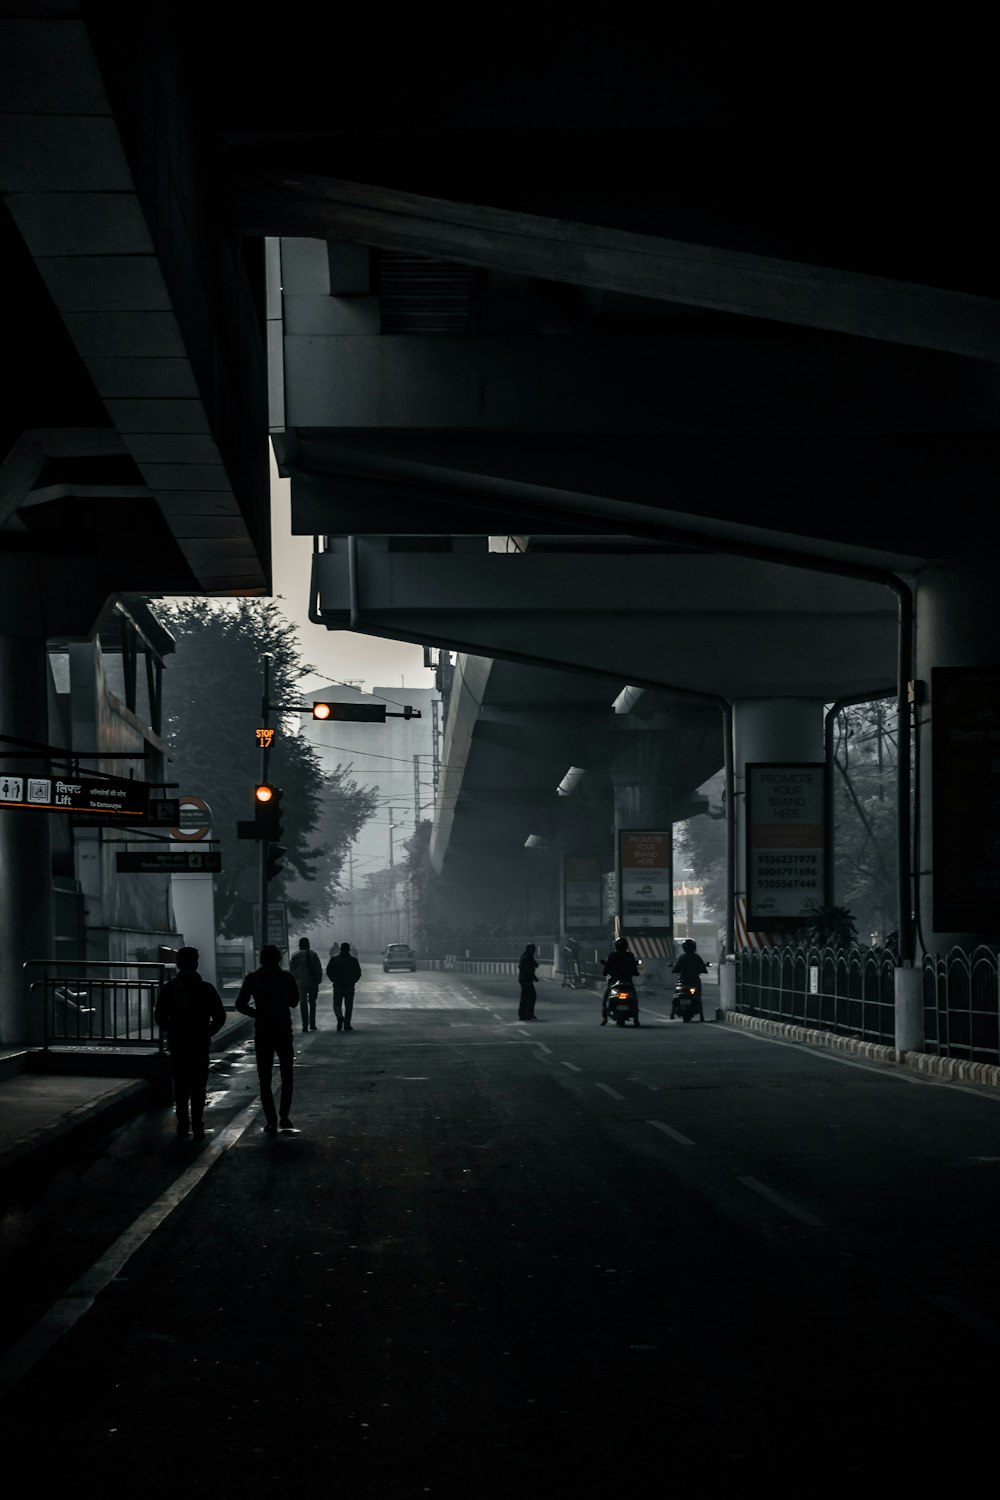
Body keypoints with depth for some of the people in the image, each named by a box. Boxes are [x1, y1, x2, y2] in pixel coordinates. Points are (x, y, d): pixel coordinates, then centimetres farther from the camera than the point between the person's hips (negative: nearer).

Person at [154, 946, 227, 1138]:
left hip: (177, 1043, 1)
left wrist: (172, 1031, 13)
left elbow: (159, 1017, -2)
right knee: (198, 1085, 3)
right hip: (200, 1043, -1)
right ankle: (197, 1125, -3)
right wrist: (208, 1032, 8)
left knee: (180, 1085, 11)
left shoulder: (168, 988, -2)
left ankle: (183, 1124, 9)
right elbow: (220, 1016, -5)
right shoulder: (206, 988, -5)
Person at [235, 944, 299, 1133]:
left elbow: (240, 1004, -7)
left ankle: (271, 1122, 0)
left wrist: (257, 1013, 6)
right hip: (283, 1032, 0)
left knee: (265, 1079, 6)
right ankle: (283, 1117, 7)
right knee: (287, 1075, 16)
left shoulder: (252, 979, -4)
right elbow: (294, 1001, 7)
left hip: (262, 1033, 0)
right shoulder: (286, 977, -4)